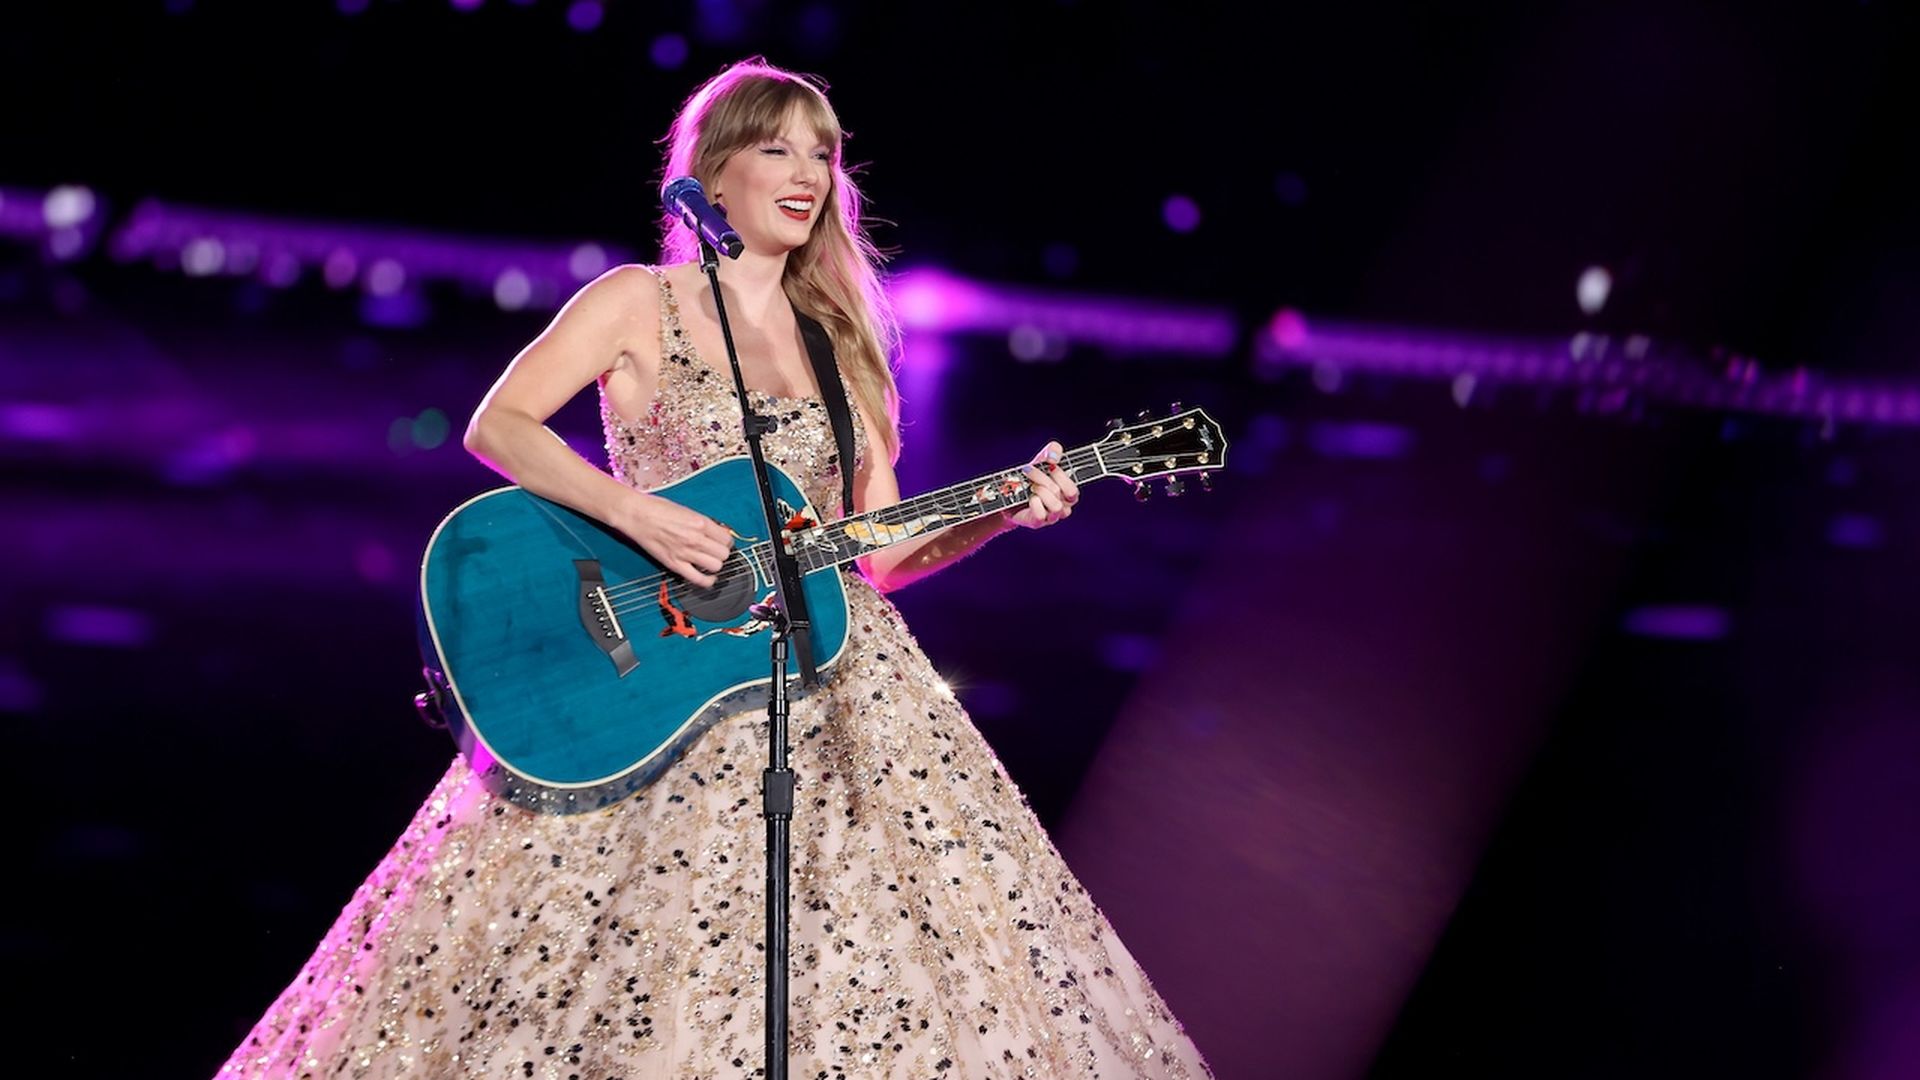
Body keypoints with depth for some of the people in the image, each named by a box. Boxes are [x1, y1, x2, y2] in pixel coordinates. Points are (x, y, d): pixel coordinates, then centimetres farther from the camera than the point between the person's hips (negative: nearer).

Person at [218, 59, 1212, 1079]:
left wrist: (1001, 514, -2)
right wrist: (634, 512, -21)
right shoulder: (641, 304, 3)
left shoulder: (839, 345, 16)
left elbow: (882, 554, 13)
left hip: (834, 683, 4)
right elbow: (497, 426, -9)